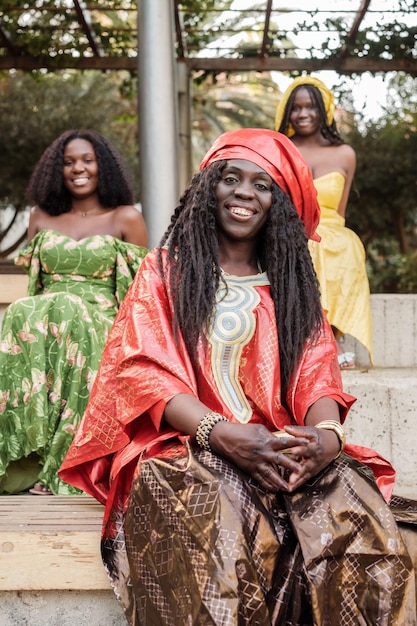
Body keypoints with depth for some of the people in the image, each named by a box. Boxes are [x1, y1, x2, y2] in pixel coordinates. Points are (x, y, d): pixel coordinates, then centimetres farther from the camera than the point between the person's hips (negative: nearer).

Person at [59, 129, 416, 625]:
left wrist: (327, 434, -19)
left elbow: (317, 377, 7)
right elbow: (145, 372, -3)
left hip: (286, 449, 3)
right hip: (184, 446, -2)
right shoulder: (165, 271, 12)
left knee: (355, 506, -30)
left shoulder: (291, 282, 20)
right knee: (214, 514, -38)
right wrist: (224, 435, -21)